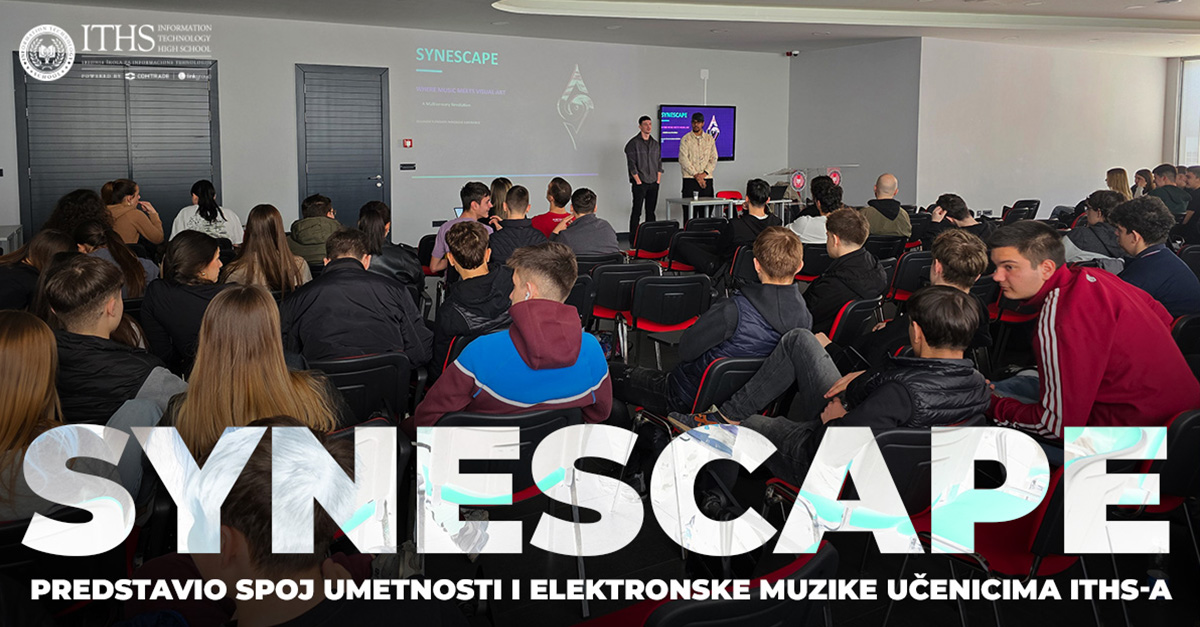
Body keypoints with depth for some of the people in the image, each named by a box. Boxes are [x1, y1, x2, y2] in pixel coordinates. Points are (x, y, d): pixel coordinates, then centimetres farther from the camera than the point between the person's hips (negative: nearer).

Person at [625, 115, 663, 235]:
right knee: (636, 212, -5)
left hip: (653, 183, 5)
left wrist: (658, 180, 6)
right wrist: (638, 181, -12)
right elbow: (631, 164, -8)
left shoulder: (656, 144, 14)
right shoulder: (633, 143, -4)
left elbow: (659, 163, 15)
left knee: (651, 211, 7)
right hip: (640, 183, -5)